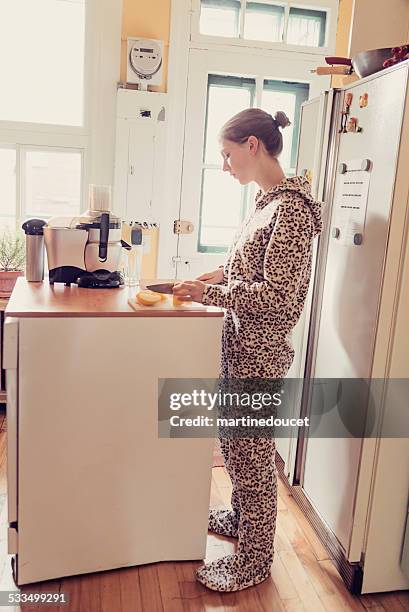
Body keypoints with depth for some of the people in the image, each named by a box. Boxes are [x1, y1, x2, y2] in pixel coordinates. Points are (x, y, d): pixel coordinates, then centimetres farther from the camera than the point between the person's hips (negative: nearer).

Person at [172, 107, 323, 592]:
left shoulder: (290, 208, -20)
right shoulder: (266, 201, 10)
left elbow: (278, 296, -23)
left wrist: (212, 292, -19)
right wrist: (222, 274, 5)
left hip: (259, 353, -9)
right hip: (240, 346, 9)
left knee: (252, 453, 4)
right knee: (233, 441, 22)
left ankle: (254, 561, 24)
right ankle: (241, 517, 44)